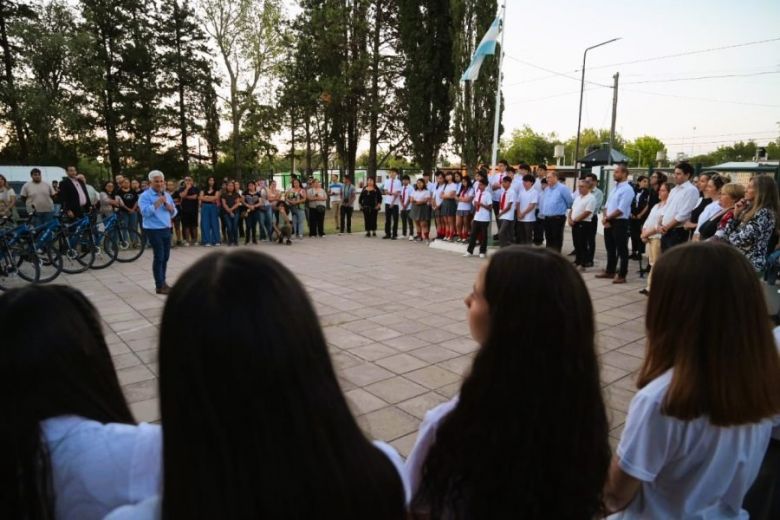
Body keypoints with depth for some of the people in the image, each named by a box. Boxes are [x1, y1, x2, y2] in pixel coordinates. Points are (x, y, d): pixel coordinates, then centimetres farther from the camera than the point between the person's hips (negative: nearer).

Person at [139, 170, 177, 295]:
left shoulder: (167, 195, 13)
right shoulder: (145, 196, -6)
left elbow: (174, 213, 14)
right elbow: (145, 212, -19)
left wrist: (170, 207, -7)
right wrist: (157, 203, -23)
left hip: (166, 229, 7)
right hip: (153, 230, -6)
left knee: (165, 257, 10)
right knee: (159, 257, -7)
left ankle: (162, 282, 22)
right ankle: (159, 286, -2)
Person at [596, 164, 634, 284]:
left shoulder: (627, 189, -13)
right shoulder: (615, 188, 14)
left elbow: (621, 210, -20)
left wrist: (607, 218, -10)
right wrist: (605, 218, -3)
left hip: (620, 223, -9)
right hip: (609, 222, 9)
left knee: (621, 250, 0)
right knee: (610, 248, 16)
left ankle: (622, 275, 5)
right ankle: (609, 271, 27)